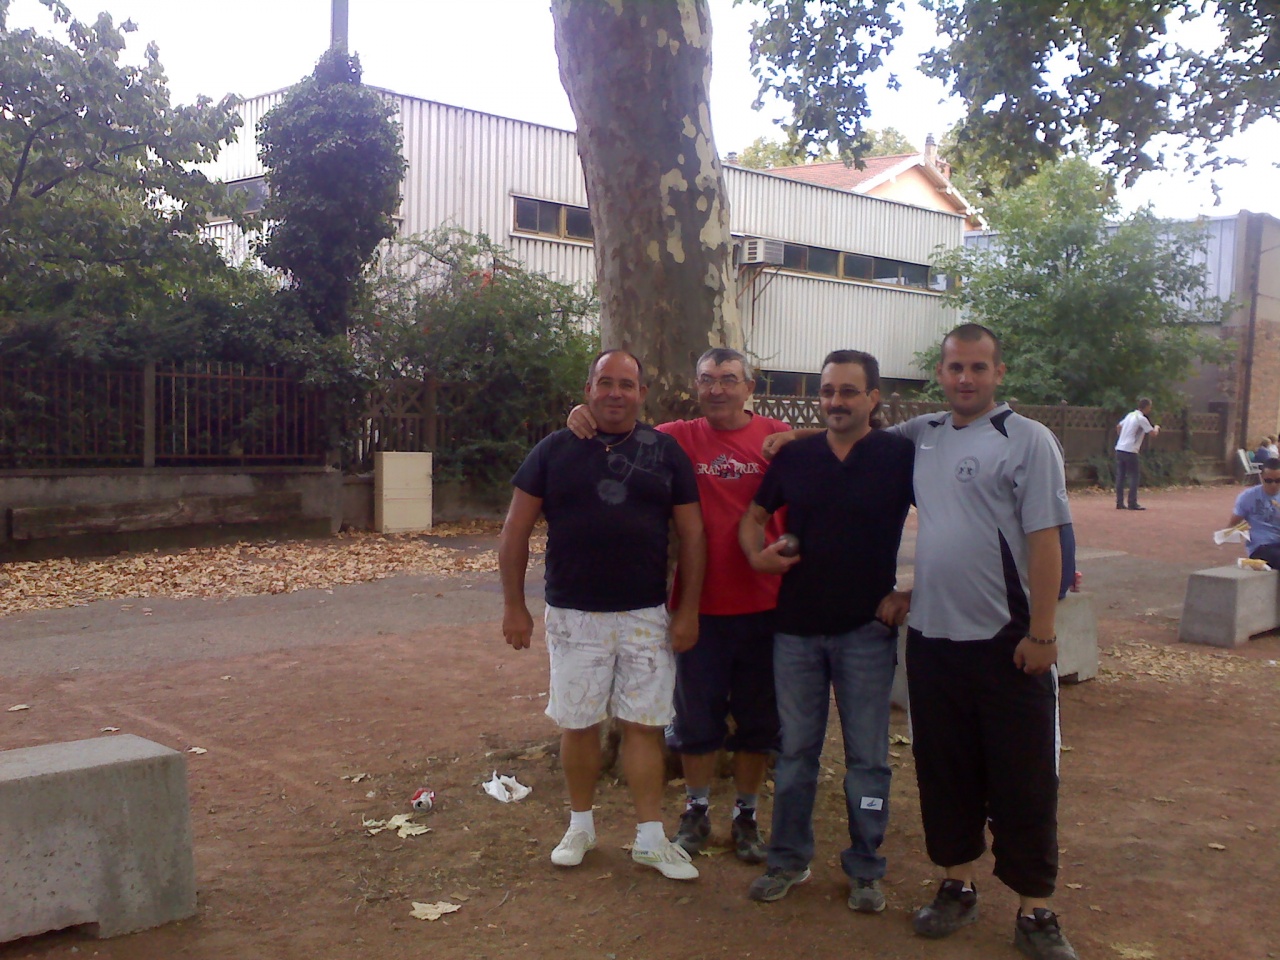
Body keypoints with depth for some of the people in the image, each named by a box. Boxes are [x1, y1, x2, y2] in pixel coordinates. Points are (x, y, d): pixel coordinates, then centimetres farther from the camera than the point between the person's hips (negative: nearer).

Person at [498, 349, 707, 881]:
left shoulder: (665, 452, 2)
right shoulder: (554, 450, 1)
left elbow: (692, 532, 3)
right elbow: (516, 529, 2)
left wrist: (689, 610, -2)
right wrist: (514, 605, -2)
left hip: (646, 616, 0)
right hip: (573, 615, 0)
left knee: (644, 725, 5)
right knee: (578, 723, 10)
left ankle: (651, 838, 16)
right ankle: (580, 825, 28)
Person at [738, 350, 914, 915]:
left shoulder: (901, 457, -5)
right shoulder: (794, 456, 4)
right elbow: (753, 516, 13)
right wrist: (756, 553, -8)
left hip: (867, 631, -2)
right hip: (796, 628, 3)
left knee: (867, 757, 8)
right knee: (795, 751, 12)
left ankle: (865, 870, 23)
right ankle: (789, 859, 27)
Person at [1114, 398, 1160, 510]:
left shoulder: (1130, 415, 15)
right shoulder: (1142, 419, -10)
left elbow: (1118, 426, 27)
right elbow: (1154, 433, -9)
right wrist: (1157, 428, 12)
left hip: (1119, 449, 8)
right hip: (1130, 451, -8)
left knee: (1120, 477, 7)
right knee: (1133, 477, -2)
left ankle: (1119, 503, 8)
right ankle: (1132, 504, -4)